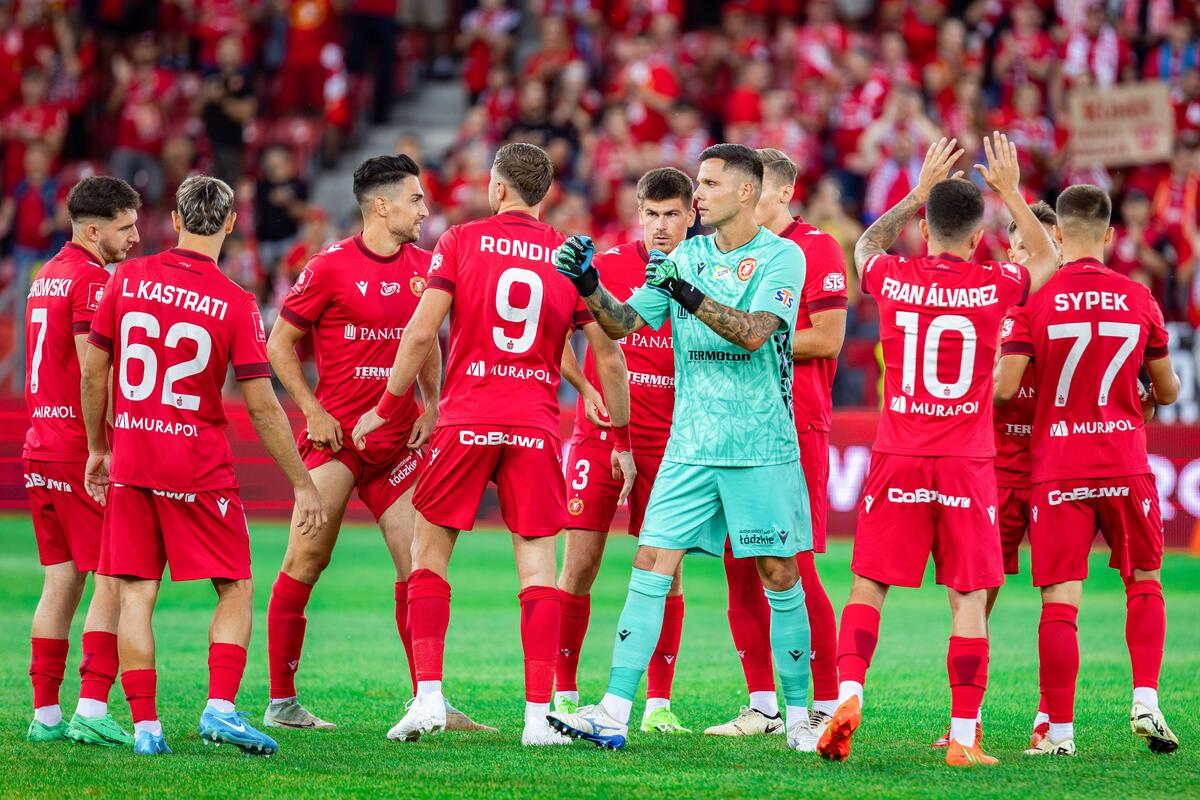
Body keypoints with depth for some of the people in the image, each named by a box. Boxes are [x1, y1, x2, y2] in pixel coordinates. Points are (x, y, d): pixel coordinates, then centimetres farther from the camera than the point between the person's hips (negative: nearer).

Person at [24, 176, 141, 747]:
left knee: (61, 581, 10)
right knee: (113, 581, -6)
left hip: (39, 450, 9)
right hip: (82, 451, -9)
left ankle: (45, 714, 9)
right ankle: (92, 709, -12)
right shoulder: (91, 279, -12)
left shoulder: (46, 276, 17)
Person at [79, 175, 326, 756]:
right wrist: (302, 484, 0)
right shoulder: (235, 304, -9)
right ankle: (220, 708, -8)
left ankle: (144, 724, 0)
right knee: (236, 589, 7)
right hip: (199, 466, -3)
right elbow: (261, 408, -9)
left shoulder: (128, 279, 0)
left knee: (136, 594, 5)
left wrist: (98, 448, 20)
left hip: (130, 463, 3)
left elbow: (93, 374, 6)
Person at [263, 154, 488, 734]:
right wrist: (312, 411, -9)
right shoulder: (331, 267, -8)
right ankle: (281, 702, 2)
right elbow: (280, 343, -2)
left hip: (398, 441, 5)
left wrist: (430, 408, 8)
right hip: (335, 437, -5)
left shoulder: (422, 266, 8)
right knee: (306, 562, -5)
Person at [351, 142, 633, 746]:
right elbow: (609, 359, 6)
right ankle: (539, 715, -4)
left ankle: (428, 696, -1)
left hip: (466, 420, -1)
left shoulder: (462, 241, 1)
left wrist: (386, 408, 5)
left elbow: (421, 333, -6)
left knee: (429, 555, 10)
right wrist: (621, 440, 16)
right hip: (535, 425, 1)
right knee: (537, 566, 3)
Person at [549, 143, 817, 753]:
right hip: (690, 447, 4)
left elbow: (754, 333, -19)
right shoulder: (686, 256, 10)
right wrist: (589, 286, -10)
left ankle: (799, 718, 12)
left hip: (762, 450, -4)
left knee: (779, 578, 0)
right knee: (651, 566, -5)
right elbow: (623, 323, 8)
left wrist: (691, 297, -30)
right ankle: (613, 714, -8)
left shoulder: (782, 257, -5)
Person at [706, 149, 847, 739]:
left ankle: (826, 706, -2)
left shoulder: (815, 249, -5)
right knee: (740, 569, 5)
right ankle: (762, 707, 11)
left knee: (793, 569, -9)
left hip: (796, 429, -7)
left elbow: (827, 339, -10)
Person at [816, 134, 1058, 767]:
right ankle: (963, 737, 0)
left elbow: (867, 244, 24)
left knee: (868, 587, 8)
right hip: (967, 465, -1)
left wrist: (918, 193, 26)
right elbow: (1047, 258, 19)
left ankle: (848, 691, -13)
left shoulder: (893, 280, -2)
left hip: (897, 460, 1)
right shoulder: (994, 287, -5)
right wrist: (1011, 193, 21)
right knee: (967, 598, 2)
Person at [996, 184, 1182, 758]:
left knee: (1060, 599, -1)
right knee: (1144, 582, 19)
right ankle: (1146, 704, 7)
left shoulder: (1036, 299, -6)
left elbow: (1004, 388, -11)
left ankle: (1059, 732, -2)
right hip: (1126, 466, 2)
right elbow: (1167, 391, 11)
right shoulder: (1139, 299, 2)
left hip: (1057, 469, -2)